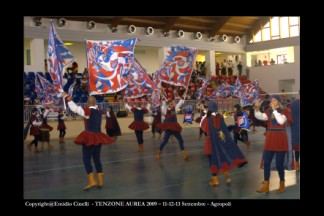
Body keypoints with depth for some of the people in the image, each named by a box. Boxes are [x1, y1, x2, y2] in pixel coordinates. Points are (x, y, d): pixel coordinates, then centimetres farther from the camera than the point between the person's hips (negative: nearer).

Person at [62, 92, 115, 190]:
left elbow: (75, 108, -18)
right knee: (97, 159, 13)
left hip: (89, 137, -7)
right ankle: (100, 181, 14)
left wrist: (68, 98, -10)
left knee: (86, 159, -1)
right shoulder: (99, 111, 8)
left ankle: (92, 181, -8)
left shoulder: (88, 111, -12)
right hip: (98, 137, 7)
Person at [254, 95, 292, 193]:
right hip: (270, 140, 4)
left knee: (279, 164, 0)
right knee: (266, 163, 1)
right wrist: (257, 108, -25)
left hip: (280, 140, -4)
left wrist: (274, 110, -14)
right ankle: (265, 186, 8)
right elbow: (260, 117, -10)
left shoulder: (284, 111, -1)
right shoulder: (269, 112, 7)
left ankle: (282, 184, 21)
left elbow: (281, 121, -19)